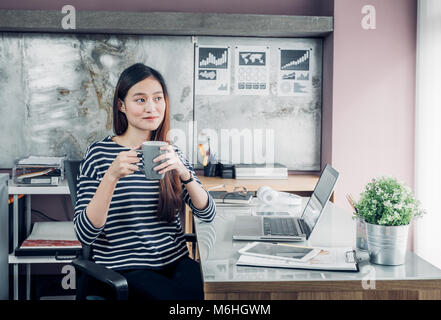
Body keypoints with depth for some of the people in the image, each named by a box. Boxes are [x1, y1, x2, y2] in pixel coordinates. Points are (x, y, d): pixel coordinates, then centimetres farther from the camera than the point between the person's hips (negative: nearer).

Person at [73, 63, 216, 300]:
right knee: (185, 298, -28)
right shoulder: (99, 153, -1)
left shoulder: (171, 155, 12)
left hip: (176, 262, 4)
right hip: (124, 269, -4)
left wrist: (182, 171, -16)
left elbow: (207, 213, 1)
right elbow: (84, 234, -9)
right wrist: (112, 177, -22)